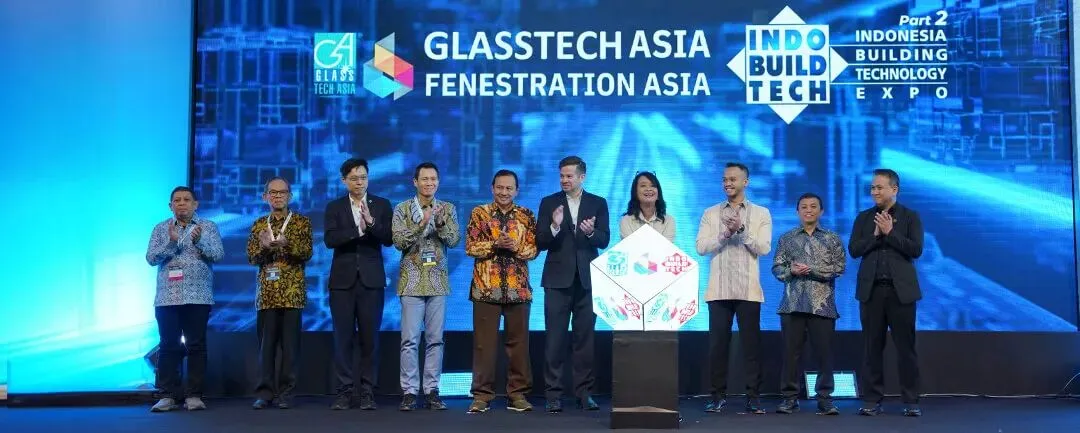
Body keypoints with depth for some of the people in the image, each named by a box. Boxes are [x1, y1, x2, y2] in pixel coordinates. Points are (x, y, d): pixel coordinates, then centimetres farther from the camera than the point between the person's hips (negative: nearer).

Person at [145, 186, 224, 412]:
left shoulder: (208, 227, 5)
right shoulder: (160, 229, 8)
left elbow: (218, 254, -5)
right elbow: (151, 258, -1)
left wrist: (199, 240, -21)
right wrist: (171, 243, -16)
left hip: (198, 297, -1)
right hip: (167, 298, 1)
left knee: (196, 345, 0)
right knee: (168, 346, 2)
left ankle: (194, 395, 5)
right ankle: (168, 395, 7)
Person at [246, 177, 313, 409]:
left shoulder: (302, 222, 5)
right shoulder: (258, 224, 14)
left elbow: (307, 253, -3)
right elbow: (251, 257, 8)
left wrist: (286, 244, -20)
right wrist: (264, 247, -12)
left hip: (292, 291, -2)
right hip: (266, 291, 2)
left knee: (290, 341, -1)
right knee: (266, 341, 1)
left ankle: (286, 392, 4)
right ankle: (265, 391, 7)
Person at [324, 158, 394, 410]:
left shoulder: (381, 205, 7)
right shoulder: (334, 207, 7)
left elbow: (388, 240, -3)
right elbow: (329, 239, -7)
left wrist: (371, 221, -19)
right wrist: (358, 229, -18)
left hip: (371, 280, 0)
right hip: (343, 280, 0)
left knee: (369, 338, 2)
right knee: (343, 338, 1)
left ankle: (367, 392, 8)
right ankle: (344, 392, 8)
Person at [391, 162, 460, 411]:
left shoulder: (448, 209, 7)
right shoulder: (402, 209, 2)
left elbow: (454, 241, -2)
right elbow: (399, 242, -8)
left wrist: (440, 223, -20)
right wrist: (421, 223, -21)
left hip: (438, 281, 2)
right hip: (412, 281, -2)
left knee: (435, 339, 4)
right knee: (410, 339, -3)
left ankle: (432, 391, 11)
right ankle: (409, 391, 4)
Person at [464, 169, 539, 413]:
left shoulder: (527, 216, 8)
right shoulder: (479, 213, 4)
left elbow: (533, 249, 1)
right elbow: (470, 247, -3)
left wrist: (515, 247, -18)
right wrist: (495, 244, -17)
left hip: (518, 288, 1)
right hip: (486, 287, -1)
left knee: (518, 342, 5)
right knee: (484, 343, 1)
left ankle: (518, 393, 14)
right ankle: (482, 394, 8)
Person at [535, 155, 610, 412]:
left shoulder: (598, 204, 7)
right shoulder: (549, 203, 5)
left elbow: (605, 240, -3)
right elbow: (540, 243, -2)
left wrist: (591, 232, -23)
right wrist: (554, 227, -20)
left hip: (587, 279, 1)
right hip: (558, 279, -1)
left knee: (585, 338, 6)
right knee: (555, 338, 0)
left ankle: (584, 392, 14)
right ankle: (553, 394, 5)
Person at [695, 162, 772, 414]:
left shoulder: (761, 213, 7)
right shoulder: (711, 213, 10)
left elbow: (764, 248, -4)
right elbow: (701, 247, 0)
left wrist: (742, 230, -15)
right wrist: (725, 233, -13)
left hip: (748, 290, -1)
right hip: (719, 289, 1)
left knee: (751, 344, 1)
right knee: (718, 344, 2)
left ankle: (753, 396, 8)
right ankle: (719, 395, 11)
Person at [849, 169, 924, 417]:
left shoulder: (910, 216, 4)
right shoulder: (864, 218, 11)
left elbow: (916, 250, -8)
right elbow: (853, 250, 1)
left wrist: (890, 232, -13)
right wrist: (876, 235, -10)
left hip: (901, 289, -2)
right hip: (871, 289, 2)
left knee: (906, 347, 1)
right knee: (872, 347, 4)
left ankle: (910, 401, 8)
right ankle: (872, 400, 9)